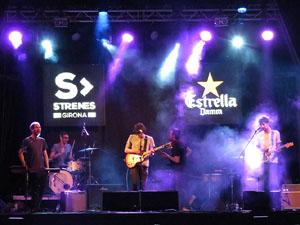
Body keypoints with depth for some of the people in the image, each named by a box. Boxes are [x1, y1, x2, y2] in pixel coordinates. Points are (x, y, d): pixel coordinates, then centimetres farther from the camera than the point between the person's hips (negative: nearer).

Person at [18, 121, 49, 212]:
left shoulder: (42, 141, 14)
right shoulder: (27, 140, -1)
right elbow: (20, 153, -1)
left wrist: (47, 167, 9)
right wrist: (24, 164, -9)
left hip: (42, 170, 5)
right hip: (32, 170, -5)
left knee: (41, 189, 4)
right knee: (34, 190, -4)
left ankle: (37, 207, 15)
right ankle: (34, 208, 4)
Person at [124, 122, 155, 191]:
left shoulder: (149, 139, 6)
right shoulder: (132, 137, 5)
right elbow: (126, 150, 8)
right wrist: (134, 151, -10)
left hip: (144, 164, 1)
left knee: (143, 185, -1)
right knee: (134, 184, -9)